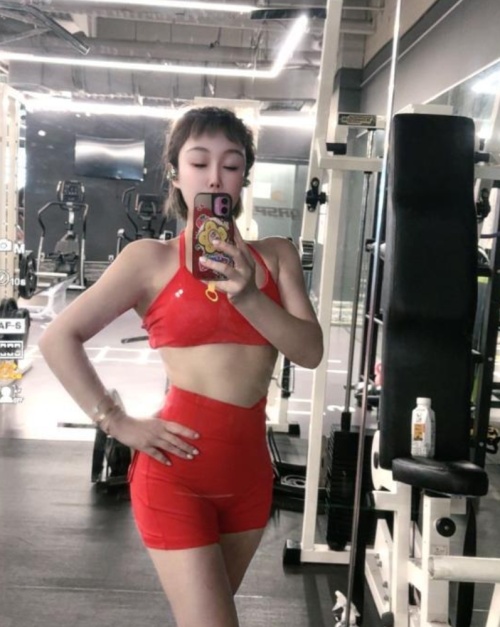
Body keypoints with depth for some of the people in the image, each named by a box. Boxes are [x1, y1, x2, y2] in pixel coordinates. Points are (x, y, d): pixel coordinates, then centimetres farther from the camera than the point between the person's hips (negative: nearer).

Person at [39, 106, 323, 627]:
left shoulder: (275, 255, 4)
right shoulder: (151, 258, -5)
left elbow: (310, 351, -6)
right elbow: (59, 339, -5)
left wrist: (248, 295, -20)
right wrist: (118, 424, -10)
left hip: (249, 468, 4)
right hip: (176, 470, -4)